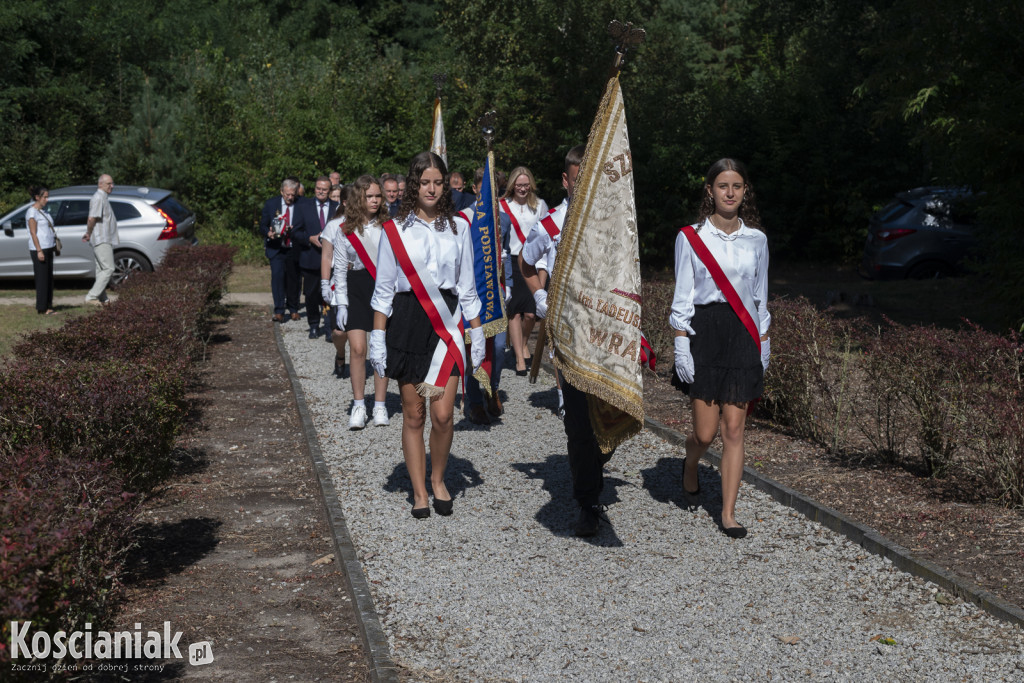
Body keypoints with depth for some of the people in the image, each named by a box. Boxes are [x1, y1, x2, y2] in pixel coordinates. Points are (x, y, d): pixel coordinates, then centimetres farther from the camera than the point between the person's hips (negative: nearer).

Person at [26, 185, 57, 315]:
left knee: (49, 278, 9)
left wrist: (55, 246, 19)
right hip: (39, 249, -9)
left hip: (48, 248, 9)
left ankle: (48, 306, 14)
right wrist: (39, 251, -19)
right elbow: (33, 233, -15)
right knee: (42, 278, -6)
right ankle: (41, 308, -3)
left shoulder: (43, 210, 16)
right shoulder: (32, 212, -11)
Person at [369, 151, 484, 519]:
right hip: (407, 323, -1)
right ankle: (419, 492, 16)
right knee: (413, 415, 4)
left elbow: (467, 286, 12)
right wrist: (377, 339, -1)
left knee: (443, 414, -7)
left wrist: (477, 331, 9)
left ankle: (438, 481, 18)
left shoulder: (458, 227, 8)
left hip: (446, 322, 1)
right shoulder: (395, 230, 2)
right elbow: (383, 290, 3)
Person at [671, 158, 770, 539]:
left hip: (742, 335, 2)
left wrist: (763, 340, 12)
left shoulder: (756, 239, 8)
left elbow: (759, 294, 15)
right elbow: (683, 295, -1)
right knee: (705, 433, -1)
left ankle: (729, 514, 8)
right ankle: (690, 468, 34)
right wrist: (680, 344, -7)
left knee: (734, 431, 0)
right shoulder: (691, 237, -1)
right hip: (703, 332, -2)